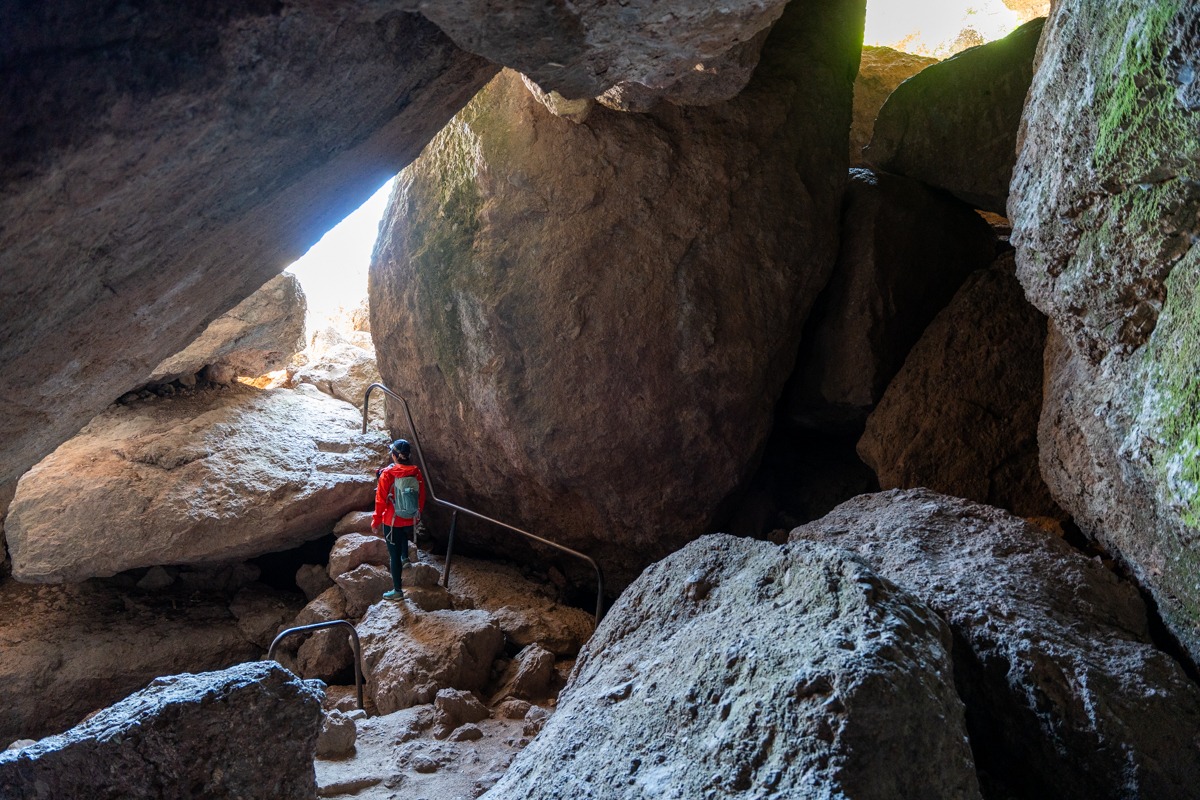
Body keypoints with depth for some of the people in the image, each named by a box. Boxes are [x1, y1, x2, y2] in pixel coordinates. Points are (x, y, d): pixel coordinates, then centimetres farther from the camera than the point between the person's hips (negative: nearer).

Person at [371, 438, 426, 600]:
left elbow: (381, 501, -14)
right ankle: (405, 557, 26)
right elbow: (421, 498, 3)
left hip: (392, 521, -4)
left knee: (394, 555, 8)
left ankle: (398, 590, 15)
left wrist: (376, 522, -3)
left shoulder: (388, 474, -19)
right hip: (411, 520, 4)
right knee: (404, 535, 40)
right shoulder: (417, 473, -8)